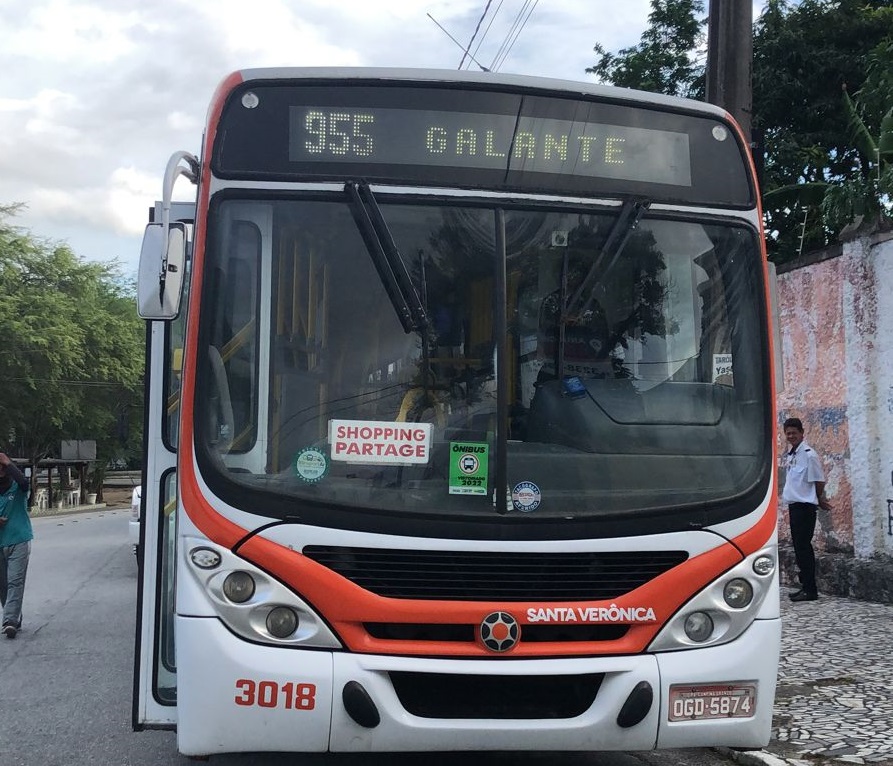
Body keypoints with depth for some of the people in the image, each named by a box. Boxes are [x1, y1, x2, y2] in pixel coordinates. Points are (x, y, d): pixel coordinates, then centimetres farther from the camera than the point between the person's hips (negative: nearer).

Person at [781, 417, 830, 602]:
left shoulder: (809, 454, -13)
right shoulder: (789, 455, 13)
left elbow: (819, 481, -10)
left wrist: (819, 499, 5)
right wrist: (819, 500, 19)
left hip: (805, 506, -9)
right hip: (793, 504, 9)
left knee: (803, 546, -8)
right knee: (798, 546, 11)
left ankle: (810, 589, -4)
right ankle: (805, 586, 18)